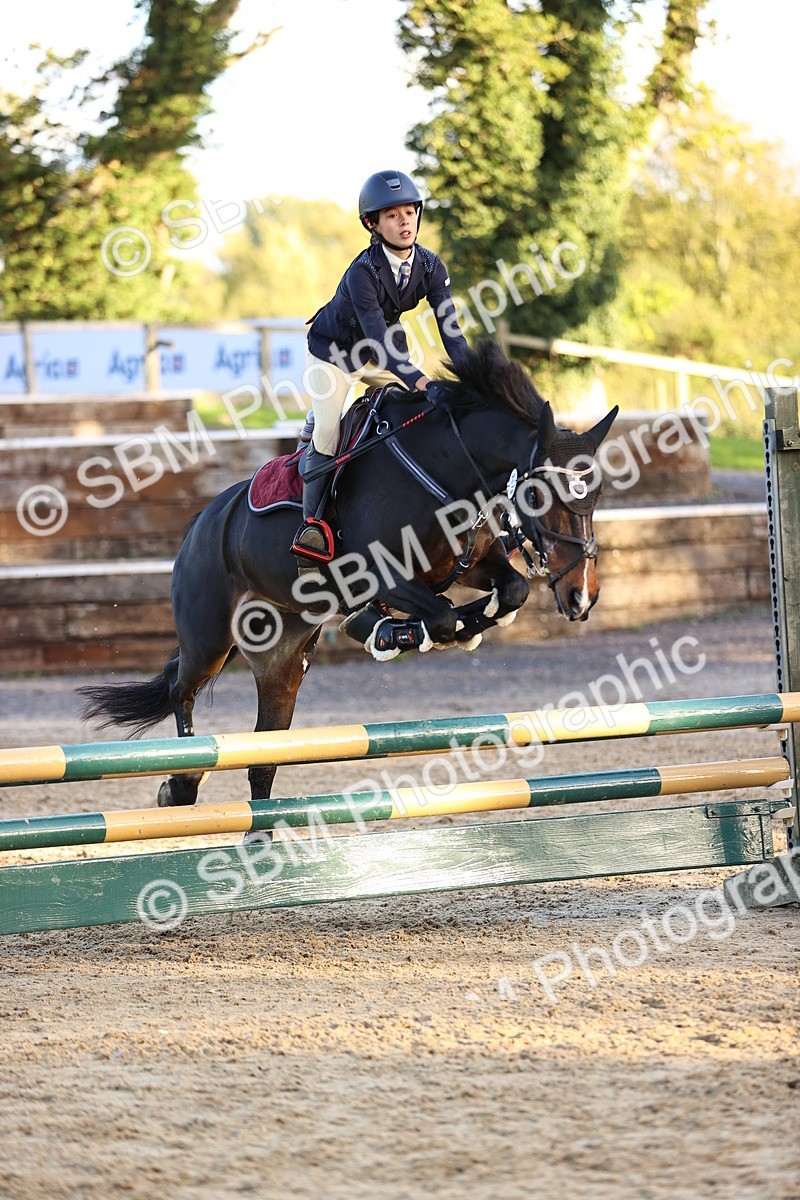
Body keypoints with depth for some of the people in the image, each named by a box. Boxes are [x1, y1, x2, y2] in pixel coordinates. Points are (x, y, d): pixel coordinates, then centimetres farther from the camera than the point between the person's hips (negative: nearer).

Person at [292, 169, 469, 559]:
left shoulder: (430, 266, -17)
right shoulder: (363, 272, -34)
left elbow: (450, 327, -19)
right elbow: (378, 336, -42)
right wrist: (417, 379, -55)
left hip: (384, 354, 6)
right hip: (333, 351, -6)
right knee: (327, 430, -18)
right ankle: (312, 520, -13)